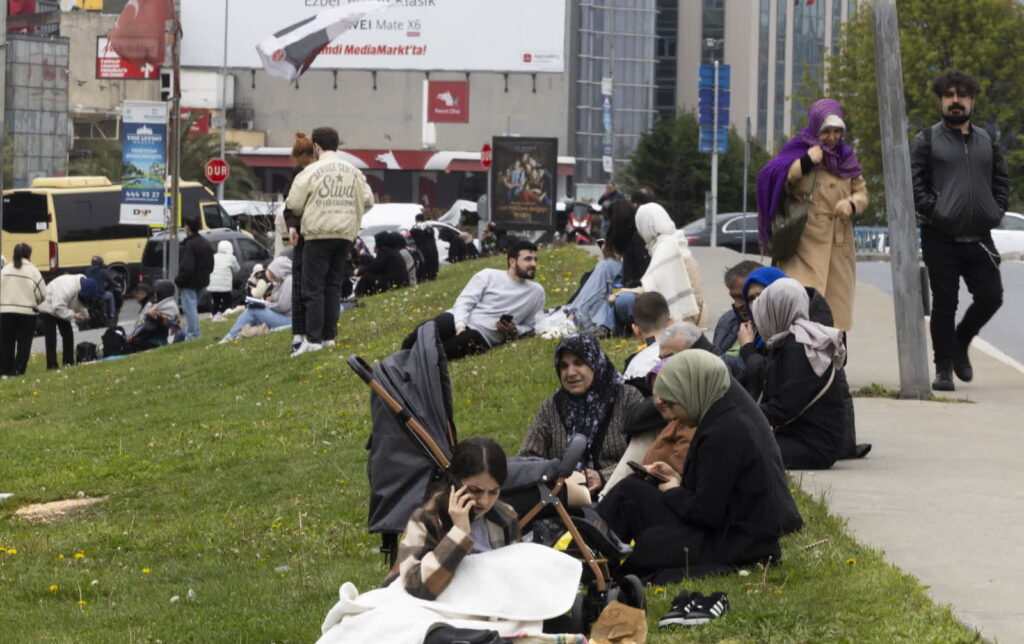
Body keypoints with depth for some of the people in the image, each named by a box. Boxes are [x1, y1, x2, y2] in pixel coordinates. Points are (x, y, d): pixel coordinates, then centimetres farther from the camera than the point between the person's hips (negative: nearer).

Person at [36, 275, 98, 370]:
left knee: (68, 334, 5)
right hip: (48, 308, -8)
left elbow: (81, 305, 5)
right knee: (51, 339, -11)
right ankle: (52, 365, -11)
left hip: (61, 309, 8)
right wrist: (73, 315, -37)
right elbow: (58, 308, -39)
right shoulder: (67, 288, -39)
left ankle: (69, 362, 11)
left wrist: (84, 314, -14)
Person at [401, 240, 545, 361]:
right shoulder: (488, 275, 8)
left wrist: (514, 331, -4)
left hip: (481, 335, 0)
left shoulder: (536, 293, 15)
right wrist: (460, 326, -19)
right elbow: (465, 301, 0)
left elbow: (529, 326, 21)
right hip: (458, 321, 0)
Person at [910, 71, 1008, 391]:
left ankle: (961, 342, 26)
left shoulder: (986, 140, 14)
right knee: (944, 305, -1)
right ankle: (944, 368, 7)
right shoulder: (927, 140, 2)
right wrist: (932, 210, -14)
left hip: (979, 239, 4)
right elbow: (913, 181, -5)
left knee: (990, 298, -1)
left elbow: (1001, 180, 20)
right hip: (941, 241, -4)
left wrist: (996, 211, 6)